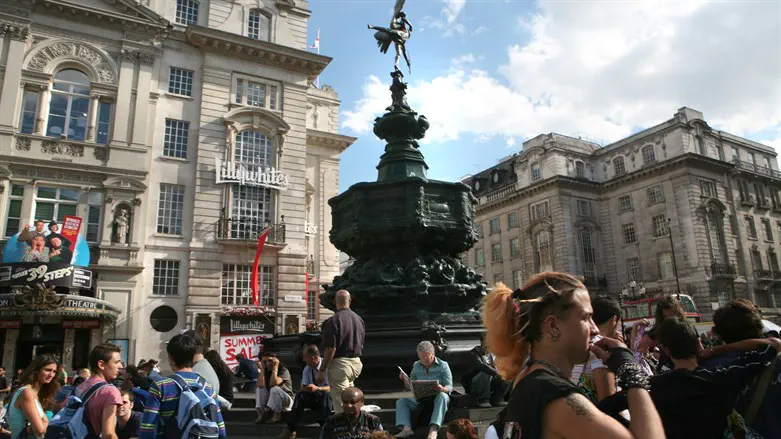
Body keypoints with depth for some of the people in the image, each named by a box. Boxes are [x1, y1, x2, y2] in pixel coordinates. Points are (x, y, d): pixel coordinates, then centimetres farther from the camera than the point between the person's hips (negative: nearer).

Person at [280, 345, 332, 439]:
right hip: (312, 399, 4)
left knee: (324, 394, -37)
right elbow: (302, 388, 2)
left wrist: (318, 388, -38)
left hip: (326, 398, -4)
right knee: (300, 395, -24)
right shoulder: (307, 369, 4)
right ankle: (290, 429, -27)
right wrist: (303, 389, -23)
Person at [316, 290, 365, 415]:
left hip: (340, 363, -7)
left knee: (340, 401, 0)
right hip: (356, 363, 7)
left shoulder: (333, 321, -14)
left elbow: (331, 349, -18)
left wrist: (321, 371, -11)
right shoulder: (359, 319, 8)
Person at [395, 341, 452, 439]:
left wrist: (442, 389, -31)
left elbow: (449, 386, -7)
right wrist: (406, 380, -9)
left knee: (442, 396, -38)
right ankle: (406, 429, -37)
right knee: (401, 401, -16)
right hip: (421, 398, 4)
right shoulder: (416, 366, 11)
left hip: (437, 396, -4)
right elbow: (411, 387, 14)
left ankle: (433, 429, -50)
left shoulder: (443, 365, 0)